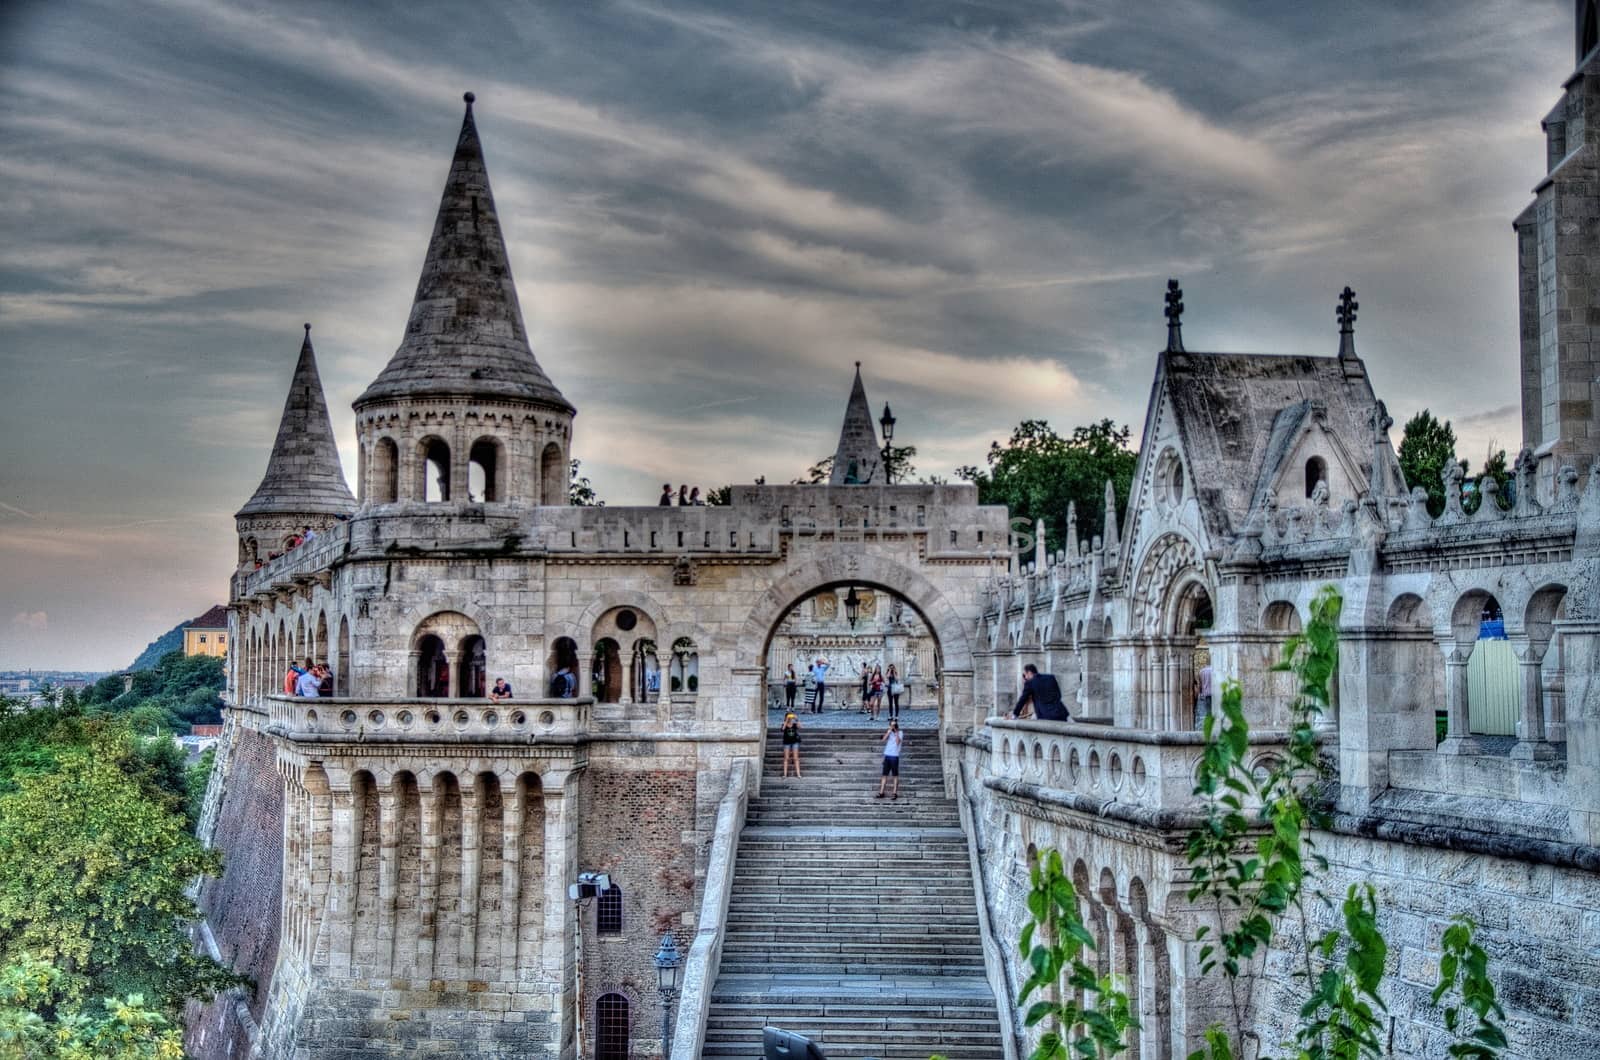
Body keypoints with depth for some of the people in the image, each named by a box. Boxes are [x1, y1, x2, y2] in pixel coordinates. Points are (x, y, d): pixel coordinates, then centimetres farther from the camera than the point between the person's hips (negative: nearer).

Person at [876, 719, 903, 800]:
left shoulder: (900, 733, 1)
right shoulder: (889, 732, 12)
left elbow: (897, 742, -14)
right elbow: (883, 740, -3)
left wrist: (896, 732, -12)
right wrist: (889, 731, -7)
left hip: (894, 756, -4)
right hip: (887, 755, 4)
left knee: (895, 775, 1)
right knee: (885, 774, 5)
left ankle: (895, 793, 5)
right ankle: (881, 793, 7)